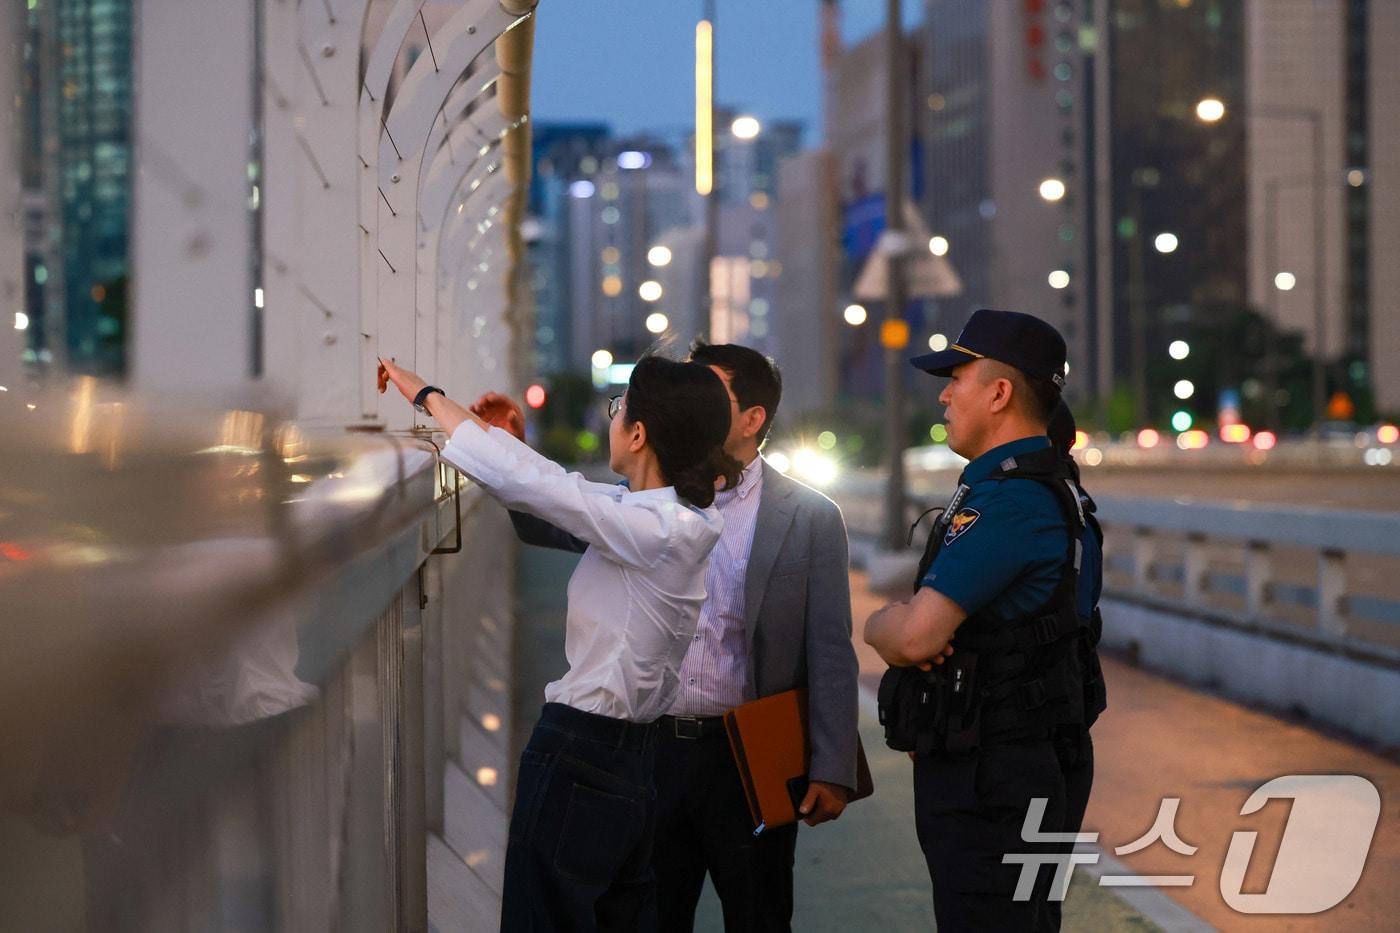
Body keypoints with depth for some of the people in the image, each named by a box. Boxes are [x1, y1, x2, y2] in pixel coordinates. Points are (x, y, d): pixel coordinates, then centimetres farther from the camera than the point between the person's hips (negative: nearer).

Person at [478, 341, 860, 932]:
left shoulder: (810, 518, -4)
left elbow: (831, 655, -5)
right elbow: (546, 527, 8)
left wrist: (832, 771, -9)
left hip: (748, 757, -3)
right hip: (652, 747, 3)